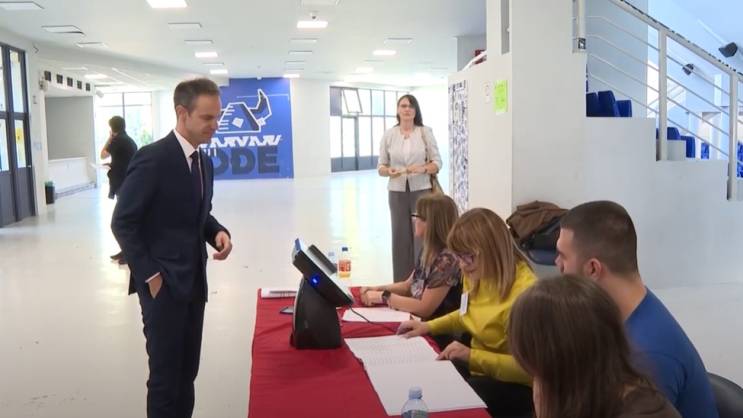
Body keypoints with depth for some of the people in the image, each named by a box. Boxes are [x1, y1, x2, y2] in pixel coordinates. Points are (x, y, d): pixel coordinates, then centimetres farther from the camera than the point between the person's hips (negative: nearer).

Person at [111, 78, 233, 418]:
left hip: (194, 282, 8)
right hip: (163, 283, -8)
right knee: (165, 375, 1)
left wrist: (218, 233, -2)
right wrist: (150, 275, -16)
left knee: (187, 373, 14)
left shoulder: (204, 163, 10)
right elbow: (123, 223, -14)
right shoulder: (153, 158, -15)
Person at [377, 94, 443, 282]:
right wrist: (388, 171, -16)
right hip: (397, 192, 1)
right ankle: (401, 283, 9)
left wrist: (423, 168, -18)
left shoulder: (425, 132, 1)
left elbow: (437, 163, 1)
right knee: (400, 236, 2)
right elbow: (381, 167, 6)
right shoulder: (388, 135, 5)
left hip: (421, 191, -1)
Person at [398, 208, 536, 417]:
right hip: (477, 366, 8)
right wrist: (428, 326, 8)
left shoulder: (525, 292, -27)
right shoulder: (476, 274, -1)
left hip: (514, 384, -8)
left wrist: (472, 356, -31)